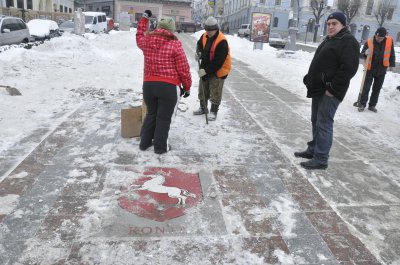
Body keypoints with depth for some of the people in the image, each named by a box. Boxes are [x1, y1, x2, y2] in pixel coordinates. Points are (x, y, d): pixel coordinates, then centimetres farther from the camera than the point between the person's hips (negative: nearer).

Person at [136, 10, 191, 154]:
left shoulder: (147, 41, 5)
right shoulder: (175, 44, -8)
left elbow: (139, 36, 31)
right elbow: (183, 69, -7)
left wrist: (144, 18, 42)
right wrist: (187, 87, 6)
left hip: (148, 85, 5)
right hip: (169, 86, -5)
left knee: (151, 114, 21)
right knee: (164, 118, 6)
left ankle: (144, 142, 28)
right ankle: (160, 147, 15)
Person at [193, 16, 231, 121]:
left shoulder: (222, 42, -24)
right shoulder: (204, 36, -2)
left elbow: (218, 61, -26)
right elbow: (200, 45, 19)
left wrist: (206, 70, -26)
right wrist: (199, 53, -5)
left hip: (218, 70, -7)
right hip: (205, 69, 7)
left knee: (215, 93, 1)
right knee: (203, 90, 17)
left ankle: (213, 111, 16)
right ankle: (203, 107, 35)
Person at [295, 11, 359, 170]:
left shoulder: (349, 42, -12)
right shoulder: (328, 40, 19)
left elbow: (348, 68, -21)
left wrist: (332, 89, -22)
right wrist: (310, 81, 15)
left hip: (330, 92, -10)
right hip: (319, 89, 10)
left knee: (324, 124, -8)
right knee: (316, 121, 16)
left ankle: (321, 160, -1)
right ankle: (313, 150, 29)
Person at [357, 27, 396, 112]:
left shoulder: (389, 41, -4)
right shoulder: (369, 42, -12)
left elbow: (392, 54, 7)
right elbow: (362, 54, -5)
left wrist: (391, 65, 6)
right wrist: (366, 53, -27)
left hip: (381, 70, 3)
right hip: (370, 69, -3)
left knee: (377, 89, 9)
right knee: (366, 88, -3)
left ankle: (372, 105, 19)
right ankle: (362, 104, 7)